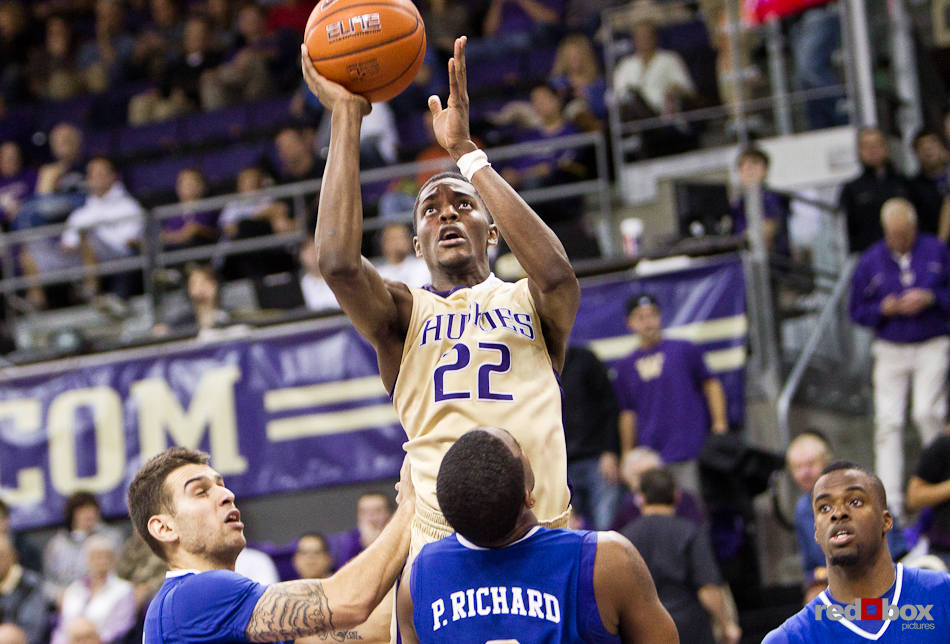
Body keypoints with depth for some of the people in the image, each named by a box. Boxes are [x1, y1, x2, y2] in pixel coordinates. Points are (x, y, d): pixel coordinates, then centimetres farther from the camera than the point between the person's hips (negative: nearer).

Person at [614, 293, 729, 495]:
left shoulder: (684, 350, 6)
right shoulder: (625, 366, 14)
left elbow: (711, 384, 7)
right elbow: (628, 413, 16)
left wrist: (719, 424, -4)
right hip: (649, 458, 3)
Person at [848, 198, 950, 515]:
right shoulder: (870, 262, 2)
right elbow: (857, 311, 7)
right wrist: (884, 309, -12)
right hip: (890, 350, 1)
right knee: (888, 421, -5)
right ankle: (890, 500, -3)